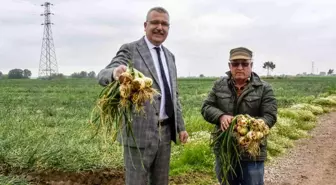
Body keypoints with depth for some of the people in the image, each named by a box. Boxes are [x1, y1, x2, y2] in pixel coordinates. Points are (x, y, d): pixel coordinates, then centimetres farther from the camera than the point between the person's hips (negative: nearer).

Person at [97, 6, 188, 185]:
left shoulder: (169, 55, 14)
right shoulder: (130, 50, -6)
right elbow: (103, 76, -20)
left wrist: (180, 126, 15)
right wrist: (115, 72, -44)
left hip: (165, 131, 6)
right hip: (140, 131, -6)